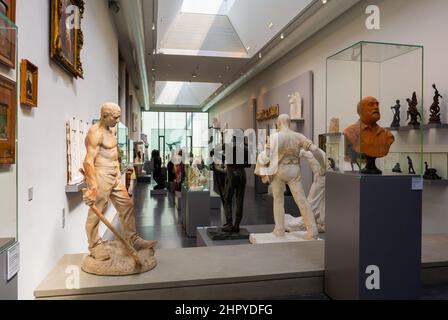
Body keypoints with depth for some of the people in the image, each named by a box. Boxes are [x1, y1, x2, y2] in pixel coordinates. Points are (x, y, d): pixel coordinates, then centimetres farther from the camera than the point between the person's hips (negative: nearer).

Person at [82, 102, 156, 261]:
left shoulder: (113, 129, 13)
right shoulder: (95, 133, -16)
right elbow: (88, 161, -23)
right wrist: (92, 187, -28)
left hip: (114, 176, 9)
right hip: (100, 176, -9)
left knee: (127, 206, 9)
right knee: (96, 212, 1)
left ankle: (133, 239, 18)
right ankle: (95, 246, 17)